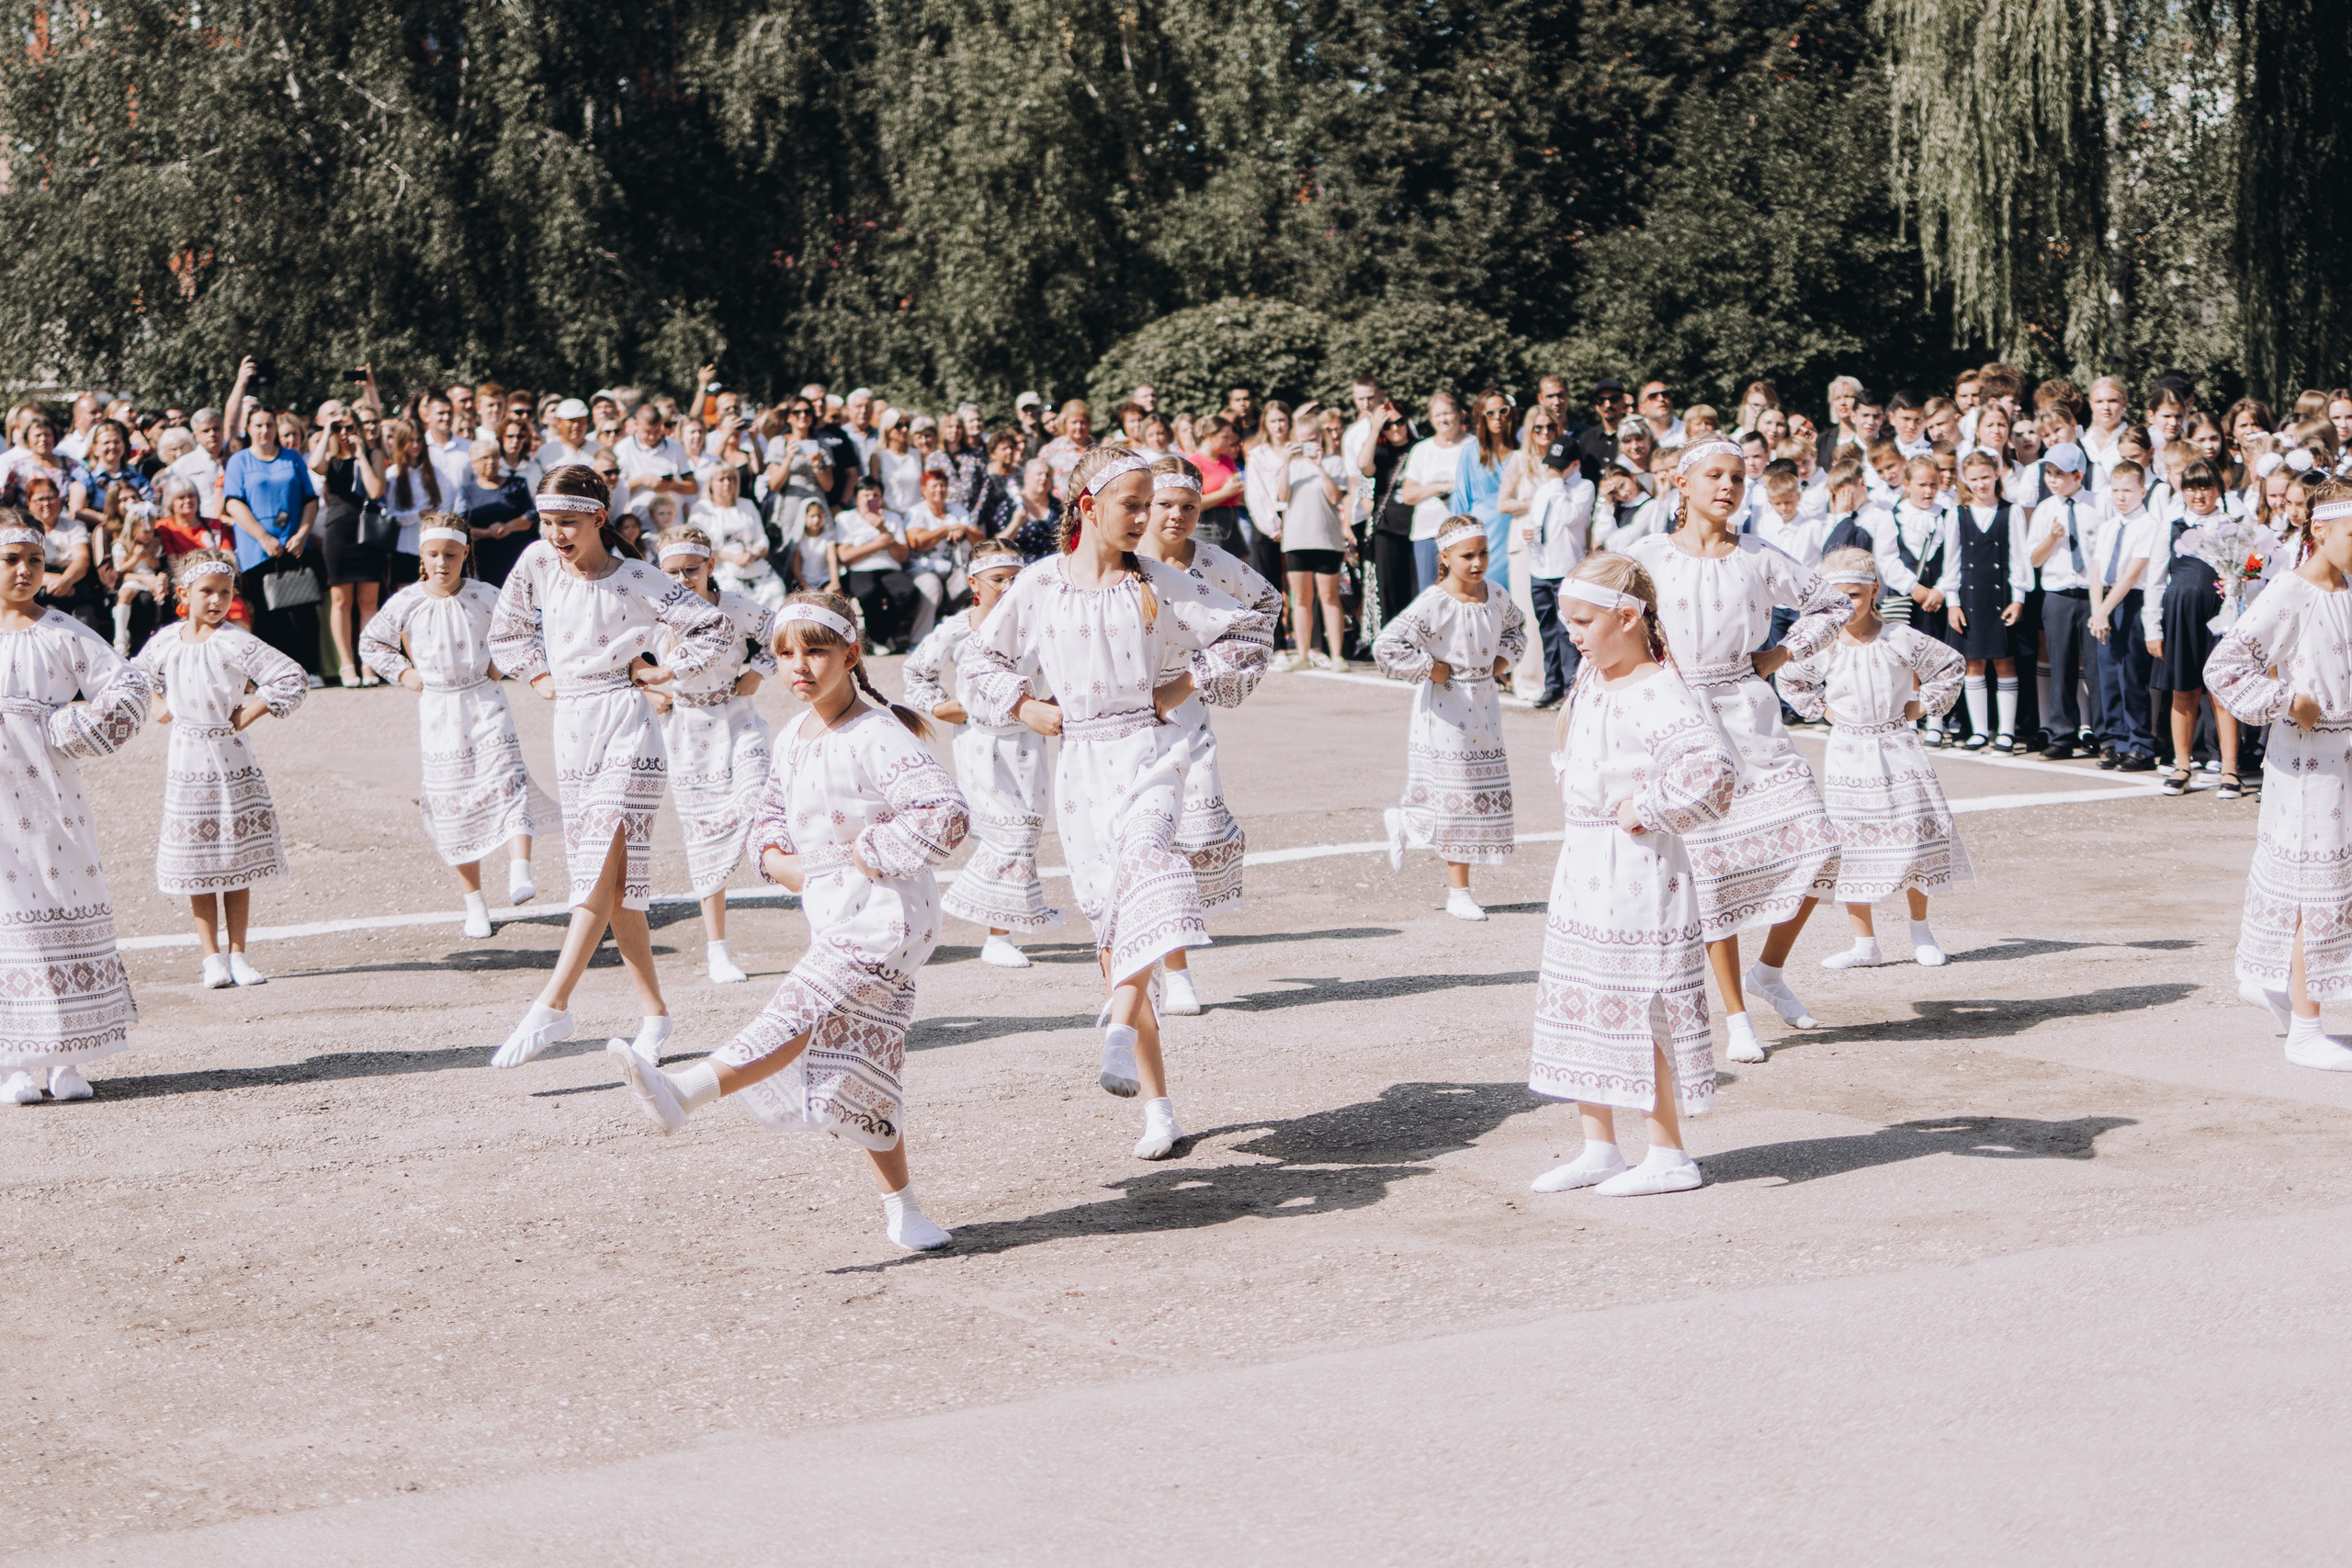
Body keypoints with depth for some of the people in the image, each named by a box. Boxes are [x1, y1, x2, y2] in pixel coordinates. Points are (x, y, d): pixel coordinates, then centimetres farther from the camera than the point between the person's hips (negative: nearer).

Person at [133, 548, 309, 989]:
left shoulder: (235, 643, -12)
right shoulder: (166, 640, 1)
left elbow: (293, 680, -18)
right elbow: (137, 676, 23)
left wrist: (248, 716, -12)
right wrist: (159, 707, 8)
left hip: (229, 759, -2)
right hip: (186, 761, 3)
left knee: (237, 862, 4)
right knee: (196, 866, 3)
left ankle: (237, 955, 11)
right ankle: (212, 957, 9)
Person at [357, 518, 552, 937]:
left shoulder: (484, 597, -5)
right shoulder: (405, 603, -4)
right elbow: (370, 642, 12)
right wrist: (402, 672, 2)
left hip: (485, 702, -1)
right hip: (438, 711, 1)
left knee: (507, 782, -20)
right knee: (454, 805, 3)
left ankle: (520, 872, -27)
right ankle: (474, 902, 10)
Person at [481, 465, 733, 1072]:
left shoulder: (636, 581, -8)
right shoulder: (537, 563, 4)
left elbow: (716, 626, -3)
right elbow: (508, 630, 21)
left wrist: (662, 671, -5)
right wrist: (539, 676, 10)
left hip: (626, 728, -6)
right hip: (571, 725, 6)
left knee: (604, 870, -16)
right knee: (611, 882, 7)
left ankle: (552, 1007, -21)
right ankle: (654, 1013, 13)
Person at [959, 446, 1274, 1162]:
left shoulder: (1159, 584, 3)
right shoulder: (1039, 584, 6)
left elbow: (1250, 631, 9)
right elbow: (980, 658, 19)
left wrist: (1184, 687, 3)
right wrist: (1026, 707, 5)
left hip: (1146, 752, -1)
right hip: (1079, 762, 1)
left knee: (1144, 859, -35)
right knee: (1112, 930, 0)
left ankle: (1120, 1029, -45)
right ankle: (1158, 1108, 7)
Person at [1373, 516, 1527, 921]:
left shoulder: (1495, 596, 2)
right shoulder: (1434, 604, -18)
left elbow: (1516, 626, 25)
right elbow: (1386, 647, -25)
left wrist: (1504, 659, 7)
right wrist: (1430, 668, -18)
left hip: (1483, 709, 7)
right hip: (1446, 712, -7)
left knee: (1485, 798, 8)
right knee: (1457, 800, 0)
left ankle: (1404, 823, 25)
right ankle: (1458, 893, 14)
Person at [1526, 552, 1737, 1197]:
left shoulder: (1659, 694, -19)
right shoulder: (1590, 682, 9)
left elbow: (1713, 770, -32)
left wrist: (1646, 811, -22)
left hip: (1636, 874, -9)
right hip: (1581, 869, 9)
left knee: (1642, 1011, -1)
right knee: (1580, 1005, 12)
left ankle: (1668, 1156, 11)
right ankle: (1598, 1149, 22)